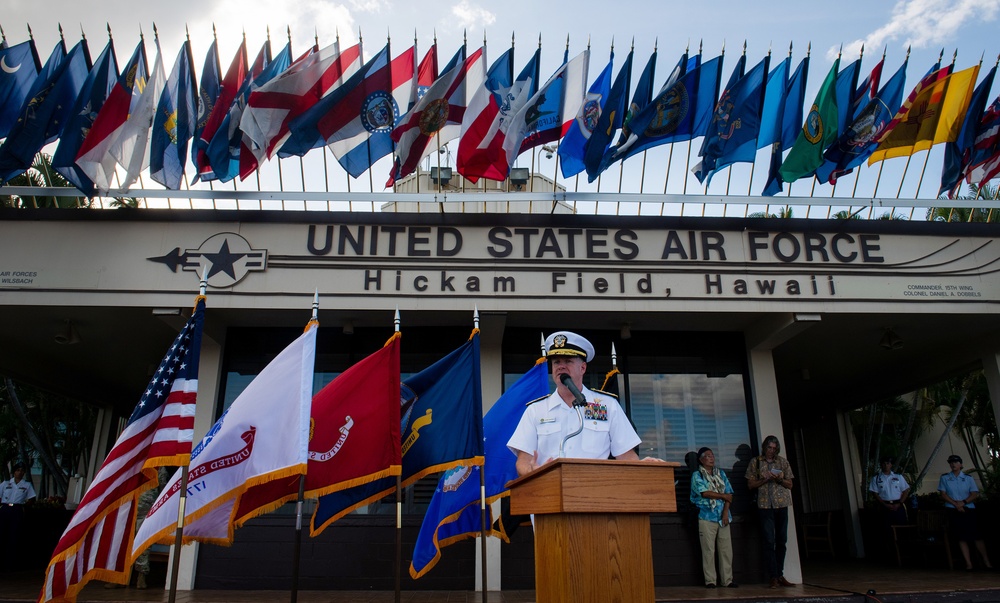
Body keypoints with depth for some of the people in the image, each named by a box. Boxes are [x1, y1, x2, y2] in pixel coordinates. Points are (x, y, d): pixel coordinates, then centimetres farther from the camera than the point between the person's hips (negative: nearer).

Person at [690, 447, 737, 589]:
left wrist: (726, 512, -5)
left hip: (723, 516, 4)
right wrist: (723, 496, -4)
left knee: (726, 549, 2)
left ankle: (727, 579, 10)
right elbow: (704, 493, -11)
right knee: (708, 549, -3)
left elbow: (729, 494, 7)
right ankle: (710, 580, 2)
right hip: (707, 517, -4)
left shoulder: (721, 473, 14)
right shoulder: (697, 475, 2)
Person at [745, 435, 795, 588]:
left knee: (781, 540, 5)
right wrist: (765, 479, -12)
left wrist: (779, 479, -9)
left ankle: (780, 575, 13)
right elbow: (750, 484, 3)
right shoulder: (755, 462, 5)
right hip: (765, 505, -3)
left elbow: (790, 485, 11)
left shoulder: (783, 462, 11)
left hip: (781, 504, 3)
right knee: (769, 541, -6)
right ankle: (774, 577, -5)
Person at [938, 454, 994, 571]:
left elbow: (975, 494, 1)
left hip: (968, 510, 0)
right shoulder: (944, 478, 6)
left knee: (976, 535, -3)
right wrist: (955, 504, -12)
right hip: (953, 510, 0)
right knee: (961, 537, -1)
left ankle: (986, 562, 3)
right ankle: (968, 563, 0)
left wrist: (963, 502, -14)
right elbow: (943, 494, 1)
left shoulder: (968, 478, 7)